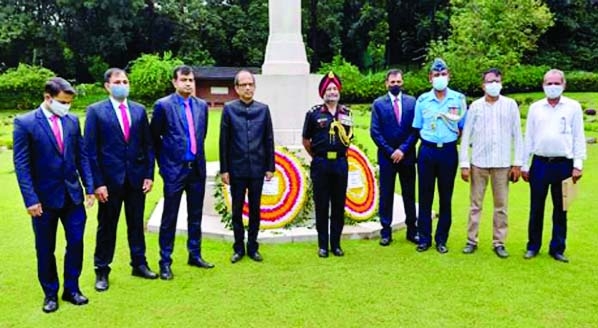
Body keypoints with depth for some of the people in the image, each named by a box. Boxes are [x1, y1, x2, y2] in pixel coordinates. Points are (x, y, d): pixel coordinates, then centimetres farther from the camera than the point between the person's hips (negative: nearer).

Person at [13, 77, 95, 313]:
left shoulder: (72, 121, 4)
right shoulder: (25, 123, -8)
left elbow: (81, 156, 7)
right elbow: (21, 164, -10)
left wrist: (89, 187, 3)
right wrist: (30, 199, -14)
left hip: (73, 195, 3)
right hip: (45, 197, -3)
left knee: (76, 243, 8)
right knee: (45, 249, 11)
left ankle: (71, 289, 25)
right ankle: (50, 293, 27)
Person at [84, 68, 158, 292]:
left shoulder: (139, 110, 6)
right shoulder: (95, 111, -4)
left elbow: (148, 145, 8)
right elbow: (90, 150, -7)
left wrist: (149, 174, 1)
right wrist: (97, 183, -12)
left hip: (136, 177, 3)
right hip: (110, 178, -3)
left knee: (136, 223, 14)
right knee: (107, 226, 8)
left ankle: (139, 264, 28)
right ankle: (102, 271, 22)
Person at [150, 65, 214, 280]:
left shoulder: (202, 105, 7)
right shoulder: (163, 105, -7)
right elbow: (153, 137, 0)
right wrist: (163, 162, 3)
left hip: (197, 168, 5)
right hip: (175, 169, -4)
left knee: (195, 215, 13)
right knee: (169, 218, 3)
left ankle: (195, 255, 27)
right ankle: (165, 262, 13)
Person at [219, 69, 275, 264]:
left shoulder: (263, 109, 3)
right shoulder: (229, 109, -1)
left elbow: (269, 140, 4)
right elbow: (223, 141, -1)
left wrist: (270, 167, 1)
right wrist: (224, 169, -4)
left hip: (257, 168, 1)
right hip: (236, 169, -1)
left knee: (255, 209, 9)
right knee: (237, 210, 8)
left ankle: (252, 247, 22)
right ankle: (239, 248, 21)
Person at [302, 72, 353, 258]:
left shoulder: (346, 113, 7)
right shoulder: (313, 113, -1)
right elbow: (306, 140, 5)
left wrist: (340, 153, 10)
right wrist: (317, 157, 5)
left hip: (341, 163, 2)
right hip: (320, 164, -2)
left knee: (339, 204, 6)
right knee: (321, 205, 3)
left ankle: (336, 244, 17)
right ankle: (323, 245, 12)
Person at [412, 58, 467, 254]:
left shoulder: (458, 99, 2)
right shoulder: (422, 100, 5)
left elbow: (463, 128, 6)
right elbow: (417, 129, 9)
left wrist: (451, 136, -7)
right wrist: (428, 139, -1)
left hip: (448, 151, 0)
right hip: (427, 151, 1)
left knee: (446, 197, 6)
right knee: (425, 196, 4)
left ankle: (441, 239, 17)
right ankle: (424, 238, 15)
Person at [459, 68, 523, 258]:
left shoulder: (510, 105, 3)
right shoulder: (475, 106, 2)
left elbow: (517, 135, 4)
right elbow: (466, 136, 2)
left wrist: (517, 163, 0)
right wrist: (464, 164, -2)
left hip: (502, 164, 0)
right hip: (479, 163, 0)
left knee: (501, 205, 6)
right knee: (475, 204, 6)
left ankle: (499, 242, 16)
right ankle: (472, 240, 15)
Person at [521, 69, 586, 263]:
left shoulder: (573, 107, 2)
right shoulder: (535, 108, 7)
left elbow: (578, 137, 1)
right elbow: (529, 137, 8)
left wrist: (578, 164, -6)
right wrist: (524, 165, 6)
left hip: (563, 164, -1)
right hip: (540, 163, 1)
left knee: (560, 209, 7)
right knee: (536, 208, 7)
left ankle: (557, 249, 18)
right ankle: (533, 246, 18)